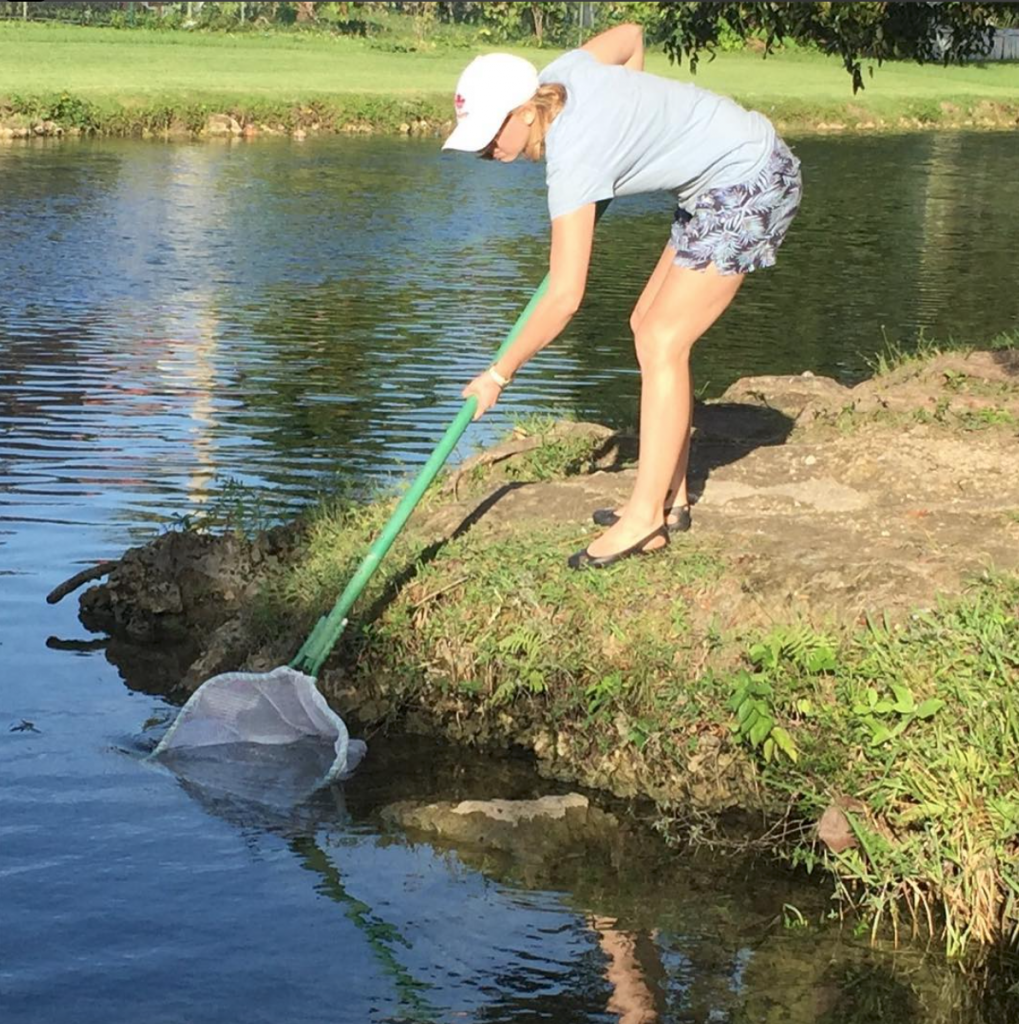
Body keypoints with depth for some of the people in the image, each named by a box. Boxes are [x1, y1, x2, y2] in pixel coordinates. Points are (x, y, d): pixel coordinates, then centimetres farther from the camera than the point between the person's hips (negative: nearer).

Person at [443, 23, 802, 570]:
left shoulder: (573, 160, -27)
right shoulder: (558, 74, -5)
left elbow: (564, 297, -27)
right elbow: (630, 34, 16)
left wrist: (499, 374, -18)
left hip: (750, 183, -10)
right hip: (724, 180, 10)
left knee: (662, 341, -14)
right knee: (649, 325, 10)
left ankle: (644, 520, -13)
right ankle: (670, 497, 14)